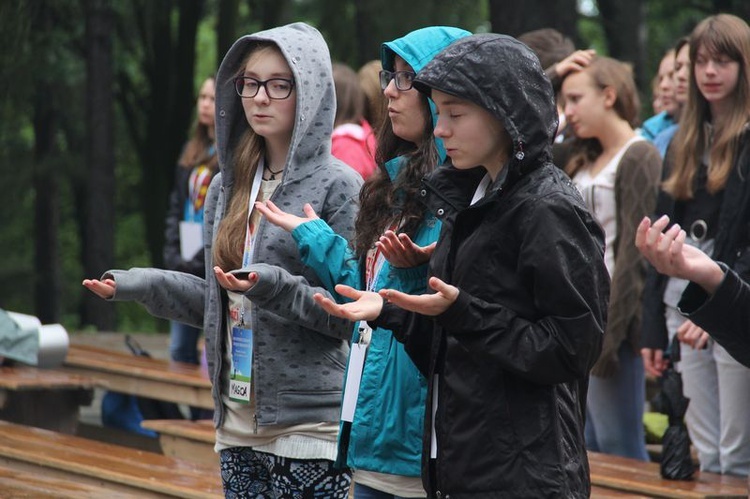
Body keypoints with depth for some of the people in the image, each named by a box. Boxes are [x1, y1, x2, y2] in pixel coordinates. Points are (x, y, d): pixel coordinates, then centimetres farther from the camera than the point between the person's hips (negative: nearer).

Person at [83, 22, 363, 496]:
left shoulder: (337, 186, -7)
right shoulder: (229, 187, 12)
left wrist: (277, 288, -23)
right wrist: (142, 283, 4)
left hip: (308, 426, -6)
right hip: (238, 422, 6)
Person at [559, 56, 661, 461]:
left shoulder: (638, 157, -8)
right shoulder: (582, 162, 18)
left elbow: (634, 253, -15)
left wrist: (610, 334, -18)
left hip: (609, 317, -9)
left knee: (619, 449, -7)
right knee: (587, 446, 10)